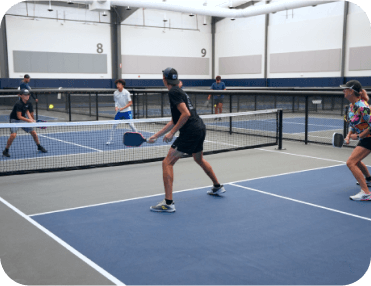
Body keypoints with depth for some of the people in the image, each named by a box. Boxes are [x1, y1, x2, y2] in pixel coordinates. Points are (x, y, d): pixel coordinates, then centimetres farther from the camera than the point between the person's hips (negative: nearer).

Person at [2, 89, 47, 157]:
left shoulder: (28, 103, -4)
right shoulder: (19, 104, -26)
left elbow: (27, 111, 1)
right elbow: (19, 116, -27)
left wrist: (31, 119, -18)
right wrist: (29, 120, -29)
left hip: (23, 119, 7)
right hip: (15, 120, -7)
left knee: (33, 132, 4)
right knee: (13, 135, -24)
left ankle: (39, 147, 26)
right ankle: (6, 151, -7)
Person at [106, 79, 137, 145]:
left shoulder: (126, 92, -12)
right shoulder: (115, 93, -1)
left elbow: (130, 103, -10)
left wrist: (123, 108, -19)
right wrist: (116, 107, -9)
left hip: (127, 111, -3)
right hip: (119, 112, 3)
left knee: (131, 124, -7)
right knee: (114, 125, -1)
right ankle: (111, 139, 7)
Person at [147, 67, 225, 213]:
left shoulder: (173, 92, -10)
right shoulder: (179, 91, 19)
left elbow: (186, 114, -20)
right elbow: (174, 121, 20)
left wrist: (172, 133, -15)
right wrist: (156, 136, 20)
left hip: (190, 132, -10)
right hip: (200, 129, 10)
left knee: (167, 163, -7)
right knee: (199, 159, 32)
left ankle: (168, 203, -10)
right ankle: (217, 187, 48)